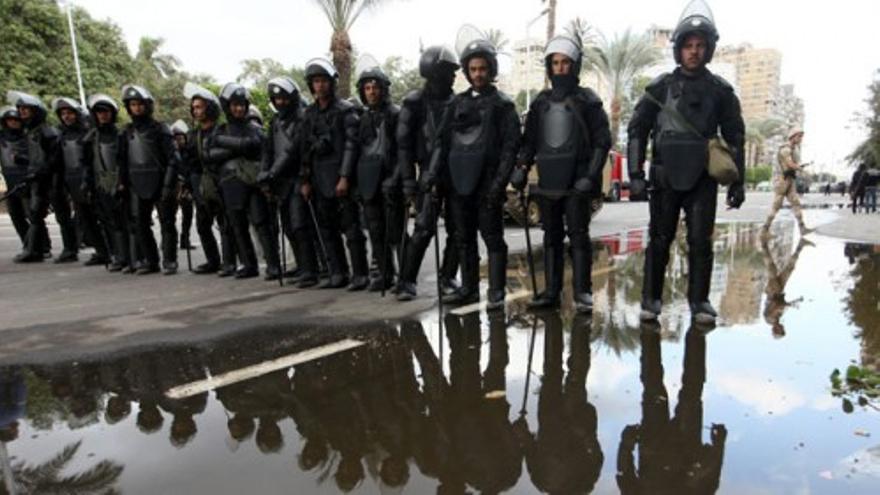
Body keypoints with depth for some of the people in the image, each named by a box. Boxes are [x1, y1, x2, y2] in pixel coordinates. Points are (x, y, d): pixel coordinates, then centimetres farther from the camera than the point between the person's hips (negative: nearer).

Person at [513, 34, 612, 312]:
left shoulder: (587, 101, 1)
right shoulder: (541, 102, 14)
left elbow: (602, 141, -2)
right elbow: (529, 141, 17)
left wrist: (591, 175, -13)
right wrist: (521, 167, 3)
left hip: (576, 182, -4)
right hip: (548, 181, 5)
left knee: (578, 235, -5)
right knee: (551, 237, 9)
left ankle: (582, 293, 3)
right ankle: (551, 291, 17)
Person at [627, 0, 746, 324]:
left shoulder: (720, 90, 7)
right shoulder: (660, 88, 4)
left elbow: (734, 137, 10)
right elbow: (637, 131, 2)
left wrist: (737, 182, 6)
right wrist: (635, 174, -7)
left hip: (702, 180, 1)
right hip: (665, 178, -1)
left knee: (700, 243, 1)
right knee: (659, 241, 2)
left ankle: (699, 301, 13)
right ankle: (651, 299, 12)